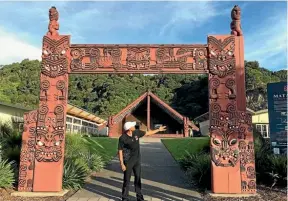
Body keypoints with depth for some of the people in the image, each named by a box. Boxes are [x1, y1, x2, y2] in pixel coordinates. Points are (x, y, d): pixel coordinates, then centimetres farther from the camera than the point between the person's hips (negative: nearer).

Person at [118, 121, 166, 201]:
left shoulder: (136, 132, -5)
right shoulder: (122, 138, -19)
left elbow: (147, 133, 10)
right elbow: (120, 151, -14)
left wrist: (158, 130, 14)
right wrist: (122, 164, -16)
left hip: (137, 160, 5)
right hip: (128, 161, -5)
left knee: (138, 178, 11)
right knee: (127, 179, 4)